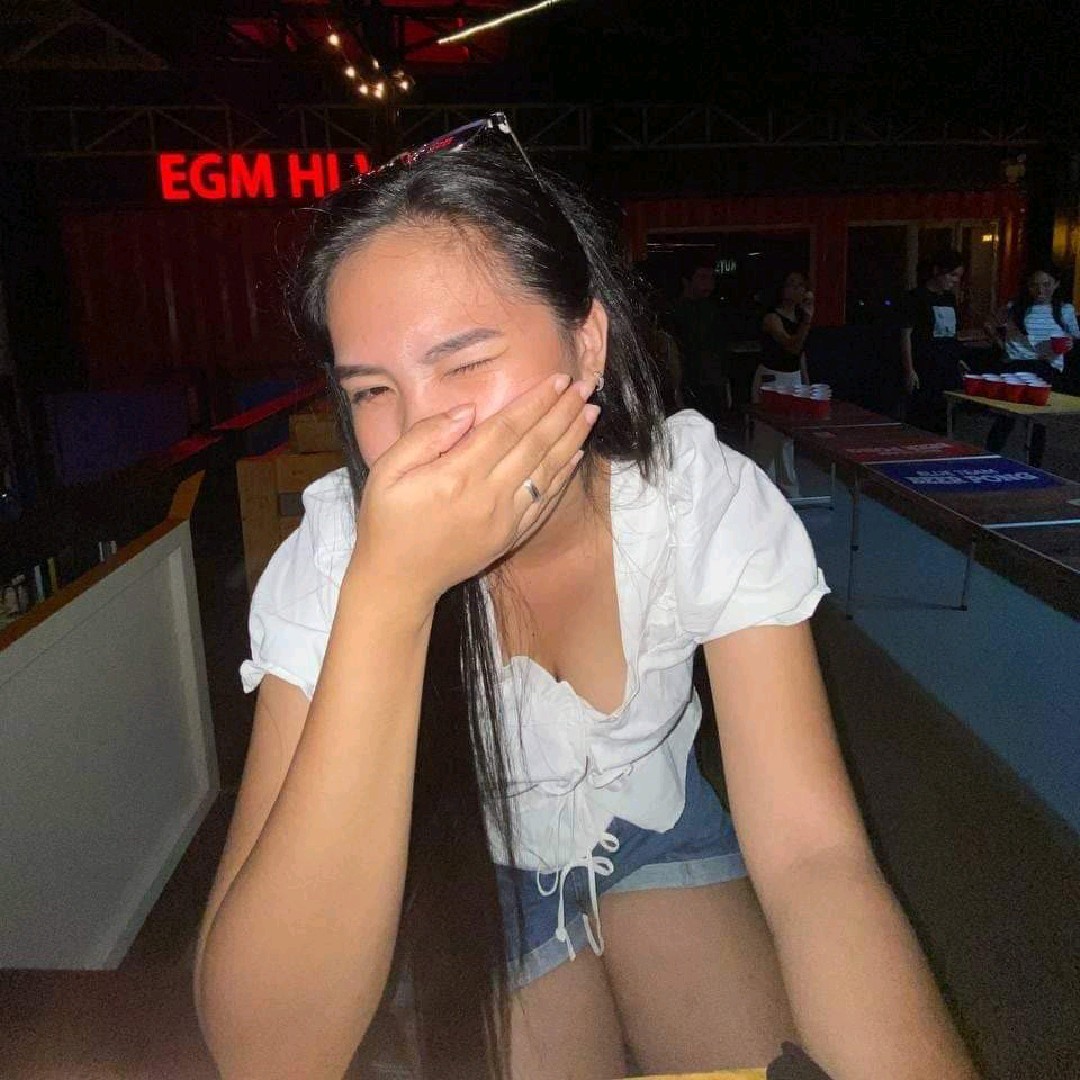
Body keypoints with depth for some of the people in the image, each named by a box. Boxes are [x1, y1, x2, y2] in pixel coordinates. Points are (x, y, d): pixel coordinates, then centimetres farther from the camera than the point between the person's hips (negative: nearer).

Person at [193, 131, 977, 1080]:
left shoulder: (712, 500, -26)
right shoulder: (329, 564, -31)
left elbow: (815, 858, -30)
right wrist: (390, 588, -48)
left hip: (656, 821, 2)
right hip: (473, 871, -1)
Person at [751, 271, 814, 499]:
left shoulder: (799, 316, 10)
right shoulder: (772, 318, -14)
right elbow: (792, 346, -28)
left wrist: (807, 383, 17)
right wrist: (808, 318, -36)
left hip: (794, 379, 8)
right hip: (771, 379, -8)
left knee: (788, 437, 14)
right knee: (768, 436, -7)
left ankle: (788, 489, 24)